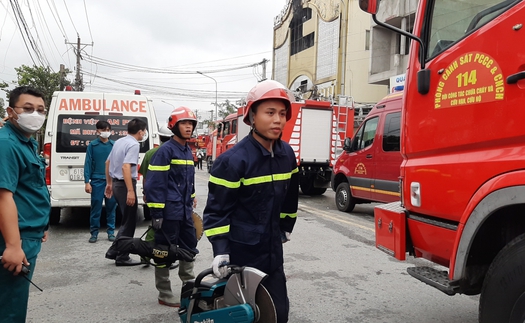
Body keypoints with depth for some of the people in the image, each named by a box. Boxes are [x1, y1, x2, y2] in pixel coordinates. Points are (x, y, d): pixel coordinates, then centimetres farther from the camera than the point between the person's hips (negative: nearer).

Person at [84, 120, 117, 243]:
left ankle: (111, 232, 17)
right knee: (96, 207, 3)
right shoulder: (92, 145, 2)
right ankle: (94, 233, 14)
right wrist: (87, 182, -5)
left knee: (111, 207, 7)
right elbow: (88, 163, 1)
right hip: (97, 180, -1)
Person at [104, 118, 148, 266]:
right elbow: (126, 167, -26)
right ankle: (122, 257, 8)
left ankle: (114, 251, 21)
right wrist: (130, 191, -28)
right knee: (129, 222, 1)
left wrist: (109, 183, 27)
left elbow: (107, 162, 20)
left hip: (116, 183, 9)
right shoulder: (134, 144, -15)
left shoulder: (119, 141, 13)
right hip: (125, 185, -9)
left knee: (126, 220, 19)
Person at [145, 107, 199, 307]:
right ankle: (164, 295, 15)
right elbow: (154, 183, -17)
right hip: (169, 211, -9)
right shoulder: (165, 150, -13)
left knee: (189, 248, 17)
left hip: (185, 211, 9)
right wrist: (156, 213, -19)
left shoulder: (188, 151, 13)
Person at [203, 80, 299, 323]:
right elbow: (216, 208, -15)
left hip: (273, 251, 6)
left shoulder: (287, 155, 2)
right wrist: (220, 250, -23)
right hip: (240, 253, -5)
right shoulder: (233, 160, -18)